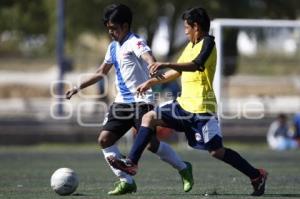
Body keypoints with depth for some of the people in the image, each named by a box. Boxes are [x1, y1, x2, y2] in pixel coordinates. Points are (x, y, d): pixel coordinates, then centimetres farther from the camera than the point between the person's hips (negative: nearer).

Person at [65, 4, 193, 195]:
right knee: (105, 139, -6)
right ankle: (126, 181, -1)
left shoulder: (135, 42, -11)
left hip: (141, 101, -8)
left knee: (151, 143, -12)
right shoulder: (113, 47, 15)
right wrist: (78, 88, 29)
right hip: (122, 101, 8)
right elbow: (102, 72, 29)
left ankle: (183, 168, 12)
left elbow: (150, 58, -31)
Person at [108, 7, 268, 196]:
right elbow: (177, 71, 29)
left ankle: (257, 175, 2)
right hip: (185, 103, 9)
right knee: (149, 118, 2)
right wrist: (152, 82, 28)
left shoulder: (208, 42, -11)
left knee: (217, 151, -9)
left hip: (201, 108, -9)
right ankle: (131, 162, 0)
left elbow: (197, 65, -30)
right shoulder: (191, 45, 16)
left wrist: (166, 64, -38)